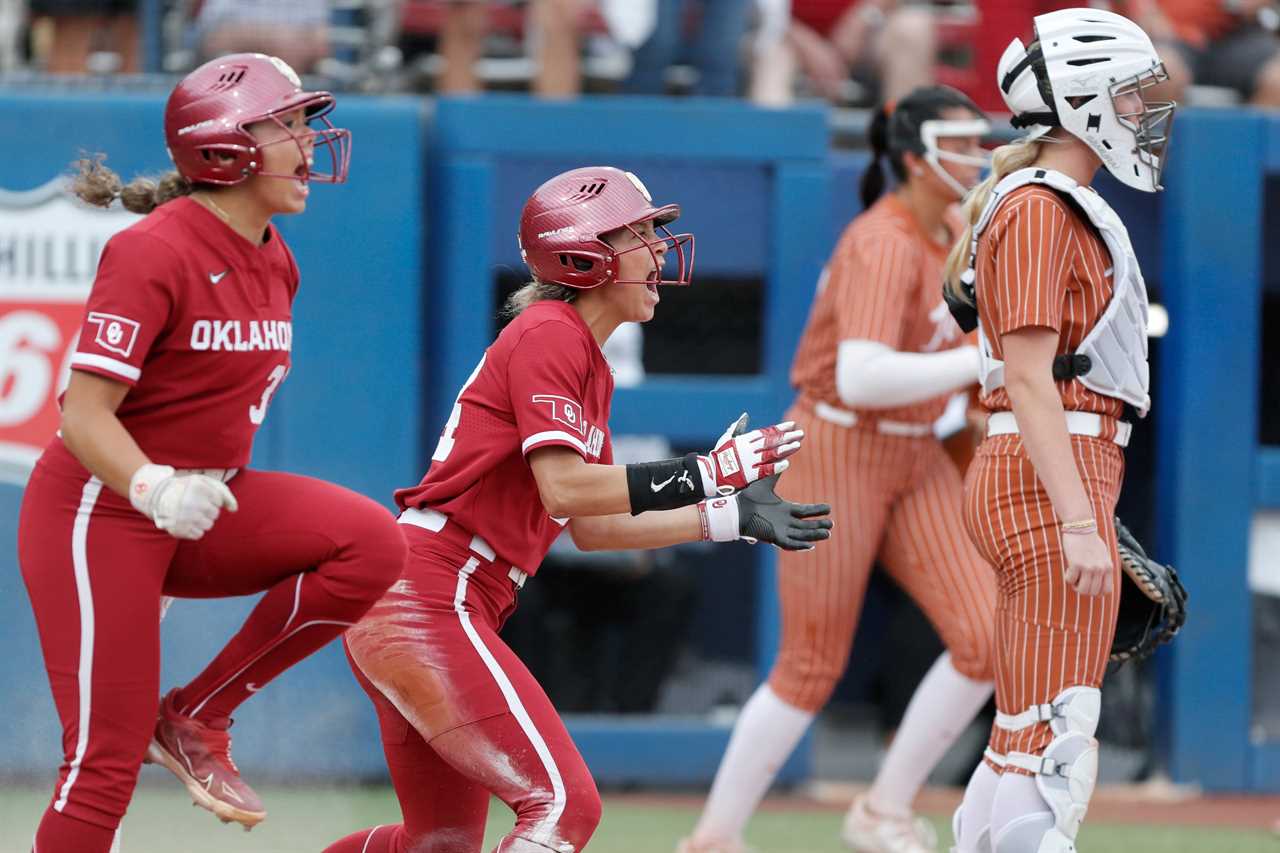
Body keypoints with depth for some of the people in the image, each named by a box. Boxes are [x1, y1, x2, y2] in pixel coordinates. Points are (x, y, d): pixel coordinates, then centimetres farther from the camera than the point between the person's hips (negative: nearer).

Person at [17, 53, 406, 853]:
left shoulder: (274, 260, 7)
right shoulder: (154, 253, -18)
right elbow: (84, 414, -23)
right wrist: (153, 488, -40)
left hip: (203, 506, 7)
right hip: (101, 511, -7)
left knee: (372, 543, -17)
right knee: (106, 762, -9)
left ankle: (196, 719, -4)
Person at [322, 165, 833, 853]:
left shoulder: (592, 370, 19)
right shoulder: (548, 335, -10)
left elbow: (593, 529, 22)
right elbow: (565, 490, -21)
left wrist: (731, 519, 19)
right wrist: (707, 473, -18)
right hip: (426, 604, -10)